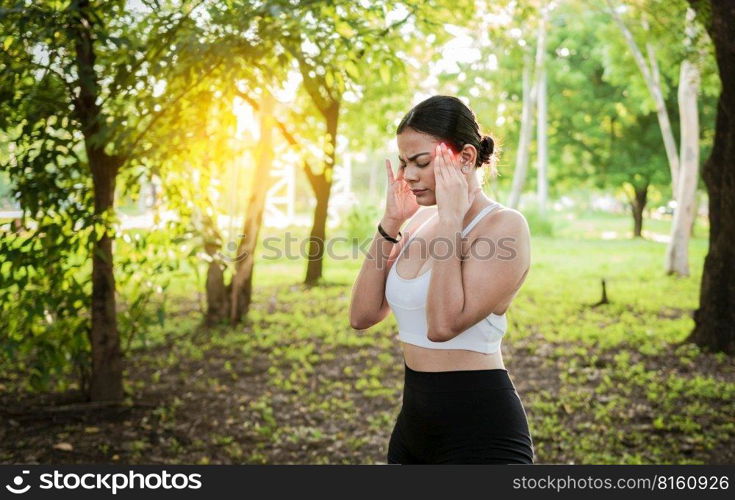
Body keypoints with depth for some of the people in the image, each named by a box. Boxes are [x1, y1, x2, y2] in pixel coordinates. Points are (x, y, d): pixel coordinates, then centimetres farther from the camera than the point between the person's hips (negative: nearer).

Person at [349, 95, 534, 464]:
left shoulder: (504, 226, -14)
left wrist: (450, 222, -21)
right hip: (414, 420, 7)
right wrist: (390, 223, -4)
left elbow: (444, 324, -26)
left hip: (478, 425, -7)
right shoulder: (421, 220, 7)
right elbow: (363, 315, 0)